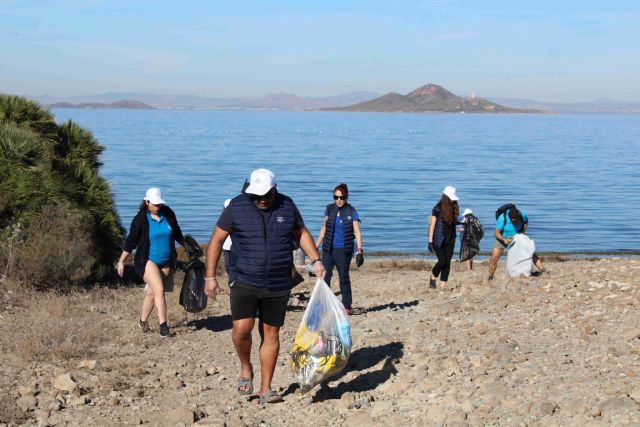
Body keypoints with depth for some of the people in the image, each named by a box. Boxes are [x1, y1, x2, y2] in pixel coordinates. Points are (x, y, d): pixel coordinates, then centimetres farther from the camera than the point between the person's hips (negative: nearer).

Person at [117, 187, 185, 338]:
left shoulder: (168, 214, 0)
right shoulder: (140, 219, -10)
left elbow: (177, 233, 16)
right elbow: (131, 241, -5)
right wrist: (121, 261, -5)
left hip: (166, 262, 4)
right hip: (148, 261, -4)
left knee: (151, 293, 11)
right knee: (159, 290, -18)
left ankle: (143, 321, 31)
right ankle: (163, 326, -19)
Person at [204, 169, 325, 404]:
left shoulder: (287, 206, 1)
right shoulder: (237, 206, -5)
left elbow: (301, 233, 16)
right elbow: (216, 240, -1)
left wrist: (316, 260, 4)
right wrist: (210, 276, -4)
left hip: (278, 285, 2)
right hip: (244, 281, -2)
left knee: (270, 332, 6)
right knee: (242, 328, -18)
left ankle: (266, 389, 15)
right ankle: (245, 369, 12)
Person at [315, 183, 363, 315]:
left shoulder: (352, 212, -5)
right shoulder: (329, 209, 4)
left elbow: (357, 233, -7)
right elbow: (324, 228, 13)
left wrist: (359, 251, -15)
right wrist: (316, 246, 12)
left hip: (344, 250, -3)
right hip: (328, 249, 3)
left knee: (344, 278, 5)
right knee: (324, 276, -1)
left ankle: (347, 306, 14)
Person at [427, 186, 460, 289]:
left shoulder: (453, 208, 5)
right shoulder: (438, 209, -10)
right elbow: (432, 225, -9)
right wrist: (430, 241, -12)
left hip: (450, 241, 5)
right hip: (439, 240, -5)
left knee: (447, 263, 3)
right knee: (442, 262, -10)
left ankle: (443, 286, 8)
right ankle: (433, 277, 17)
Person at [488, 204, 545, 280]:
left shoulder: (522, 214, -25)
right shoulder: (502, 218, -35)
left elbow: (526, 222, 0)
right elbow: (496, 232, -26)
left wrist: (522, 231, -15)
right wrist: (504, 240, -42)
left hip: (517, 237, 3)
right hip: (502, 238, -3)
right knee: (494, 258, -12)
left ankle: (542, 270, -5)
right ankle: (490, 277, 5)